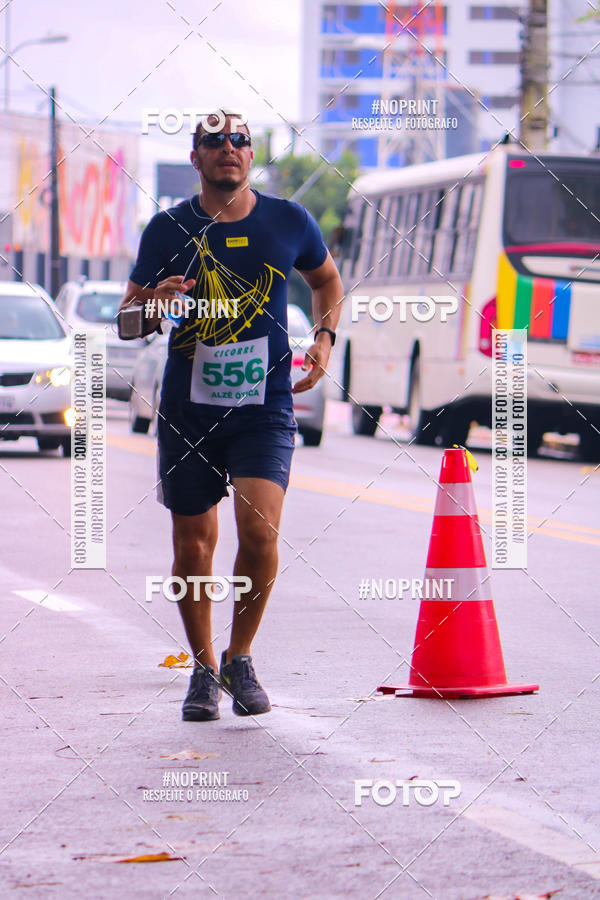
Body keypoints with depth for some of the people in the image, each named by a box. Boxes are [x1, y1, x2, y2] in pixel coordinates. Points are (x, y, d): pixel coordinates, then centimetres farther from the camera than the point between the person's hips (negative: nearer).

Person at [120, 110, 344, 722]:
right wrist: (155, 302, -18)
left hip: (265, 407, -1)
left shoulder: (289, 222, 3)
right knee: (192, 545, 5)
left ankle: (240, 659, 4)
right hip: (188, 411, 1)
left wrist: (324, 339, 6)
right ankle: (203, 669, 24)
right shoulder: (169, 229, 1)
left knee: (259, 529, -17)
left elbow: (327, 281, 22)